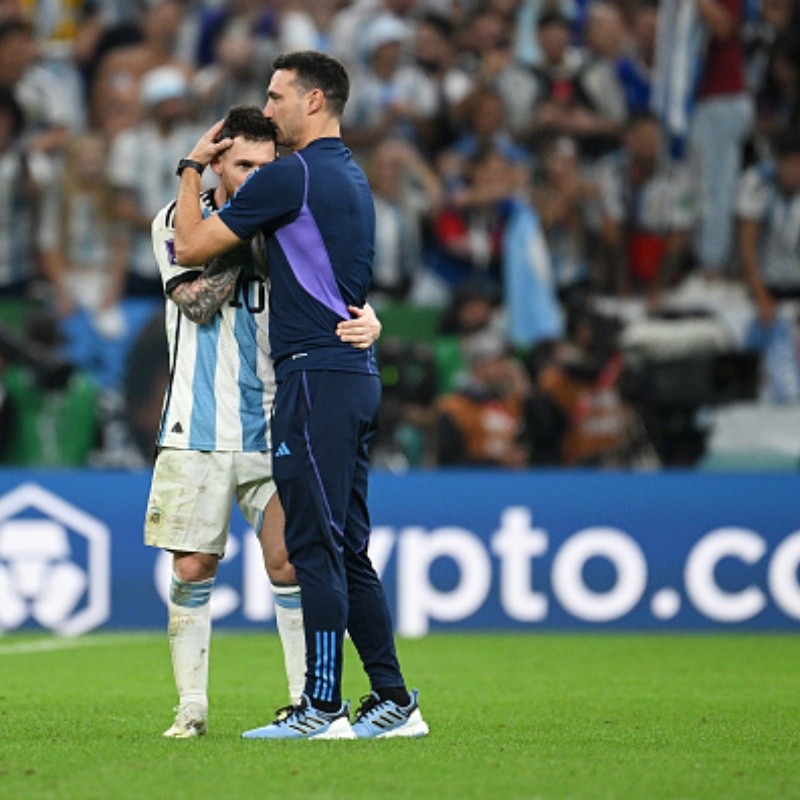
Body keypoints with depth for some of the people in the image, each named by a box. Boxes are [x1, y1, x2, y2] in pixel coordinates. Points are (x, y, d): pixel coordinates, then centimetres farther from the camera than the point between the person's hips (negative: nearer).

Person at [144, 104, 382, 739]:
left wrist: (366, 320, -21)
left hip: (273, 423, 1)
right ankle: (193, 707, 8)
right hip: (198, 426, -1)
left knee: (289, 563, -4)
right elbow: (198, 303, -10)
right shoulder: (178, 221, 2)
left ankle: (307, 701, 2)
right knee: (193, 567, 0)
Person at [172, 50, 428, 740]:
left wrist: (192, 168, 8)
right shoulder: (352, 178, 18)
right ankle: (393, 702, 12)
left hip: (316, 374, -9)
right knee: (348, 551, 11)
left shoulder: (291, 176, -11)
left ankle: (323, 708, -8)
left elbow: (190, 247, -6)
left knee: (316, 546, -8)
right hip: (358, 374, 9)